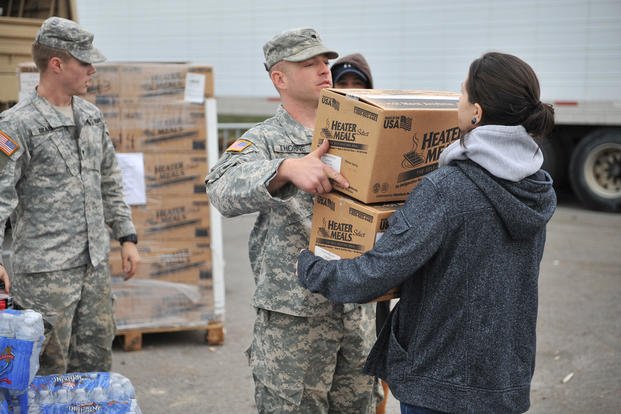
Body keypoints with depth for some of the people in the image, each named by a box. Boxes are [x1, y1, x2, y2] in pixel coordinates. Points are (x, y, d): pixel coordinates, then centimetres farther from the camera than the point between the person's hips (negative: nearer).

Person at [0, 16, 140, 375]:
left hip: (96, 265, 7)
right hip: (45, 272, -7)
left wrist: (127, 236, 16)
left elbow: (110, 184, 20)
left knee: (96, 365, 14)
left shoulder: (92, 117, 12)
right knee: (48, 373, 0)